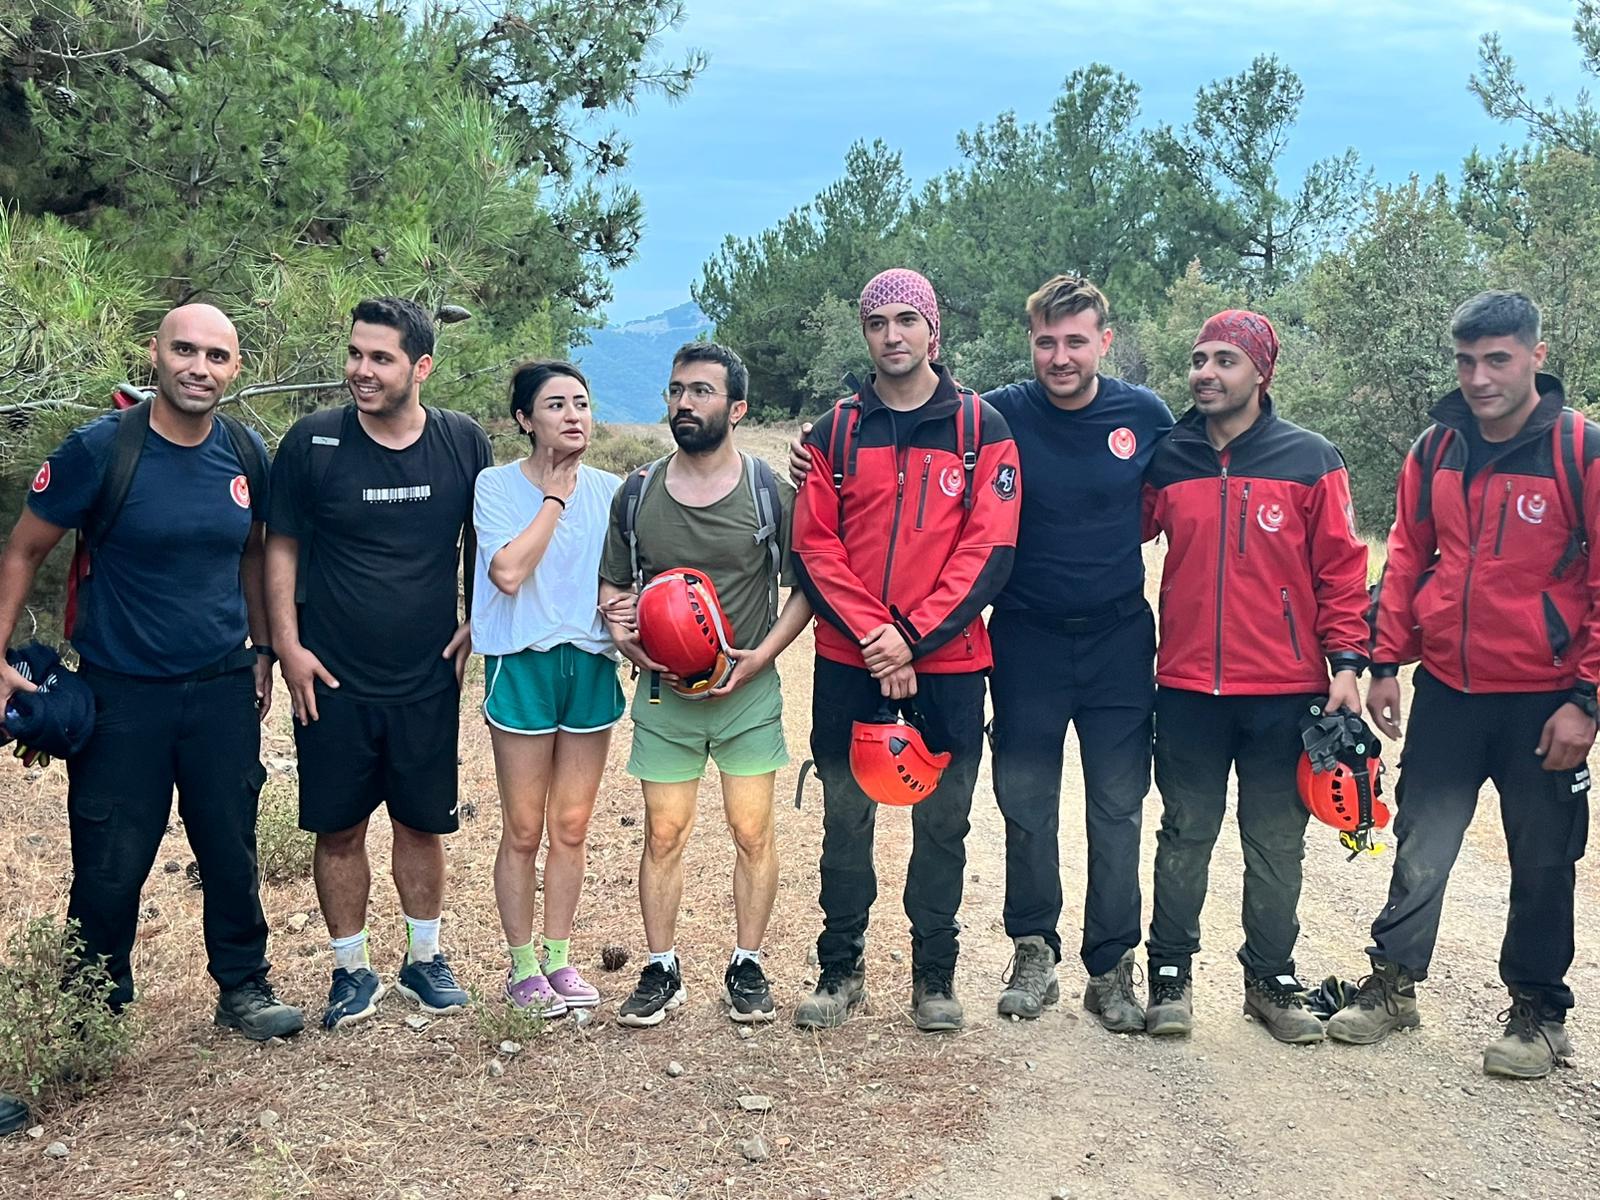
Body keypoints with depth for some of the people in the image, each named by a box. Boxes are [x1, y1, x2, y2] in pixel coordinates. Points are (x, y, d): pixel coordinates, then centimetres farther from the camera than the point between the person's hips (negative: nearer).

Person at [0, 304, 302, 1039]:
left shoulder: (246, 454, 1)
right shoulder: (100, 448, -12)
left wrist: (264, 650, 15)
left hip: (223, 689, 3)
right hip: (122, 693, -3)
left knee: (231, 850, 10)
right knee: (110, 865, 4)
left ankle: (243, 987, 27)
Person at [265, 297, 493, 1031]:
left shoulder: (464, 443, -4)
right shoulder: (312, 442, -8)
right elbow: (281, 547, 0)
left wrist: (478, 621, 2)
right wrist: (289, 646, -6)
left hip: (429, 680, 1)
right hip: (333, 680, -1)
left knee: (422, 824, 12)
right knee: (339, 828, 7)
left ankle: (424, 958, 30)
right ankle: (352, 970, 23)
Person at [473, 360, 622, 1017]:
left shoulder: (610, 490, 5)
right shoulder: (498, 485, -7)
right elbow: (507, 571, -22)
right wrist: (555, 496, -14)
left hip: (591, 665, 4)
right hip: (522, 664, -3)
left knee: (571, 827, 10)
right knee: (524, 831, 4)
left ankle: (558, 958, 24)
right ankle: (522, 966, 19)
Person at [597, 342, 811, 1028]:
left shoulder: (770, 493, -4)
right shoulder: (637, 495, 3)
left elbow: (805, 588, 0)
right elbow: (611, 584, 12)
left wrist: (760, 656, -12)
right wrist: (624, 636, -8)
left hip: (749, 691, -1)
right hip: (662, 694, 2)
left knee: (752, 832, 4)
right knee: (664, 835, 6)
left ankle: (747, 966, 19)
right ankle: (661, 970, 18)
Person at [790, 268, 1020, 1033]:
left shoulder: (982, 428, 1)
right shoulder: (835, 431, 6)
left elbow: (989, 550, -6)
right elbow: (814, 547, 0)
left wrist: (913, 637, -14)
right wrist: (874, 635, -13)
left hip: (949, 663, -1)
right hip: (847, 663, 1)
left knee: (942, 825, 7)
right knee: (845, 822, 8)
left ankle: (935, 977, 20)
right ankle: (840, 970, 21)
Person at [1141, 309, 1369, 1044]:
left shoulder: (1309, 461, -1)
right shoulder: (1165, 461, 4)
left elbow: (1341, 569, 0)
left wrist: (1347, 662, -6)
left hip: (1285, 691, -1)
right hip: (1188, 688, 1)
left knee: (1276, 843, 8)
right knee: (1185, 836, 8)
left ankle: (1271, 980, 21)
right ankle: (1170, 974, 19)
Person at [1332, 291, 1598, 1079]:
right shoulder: (1436, 449, 3)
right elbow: (1407, 556, 10)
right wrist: (1385, 661, 6)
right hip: (1447, 690, 3)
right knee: (1420, 848, 9)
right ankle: (1394, 983, 24)